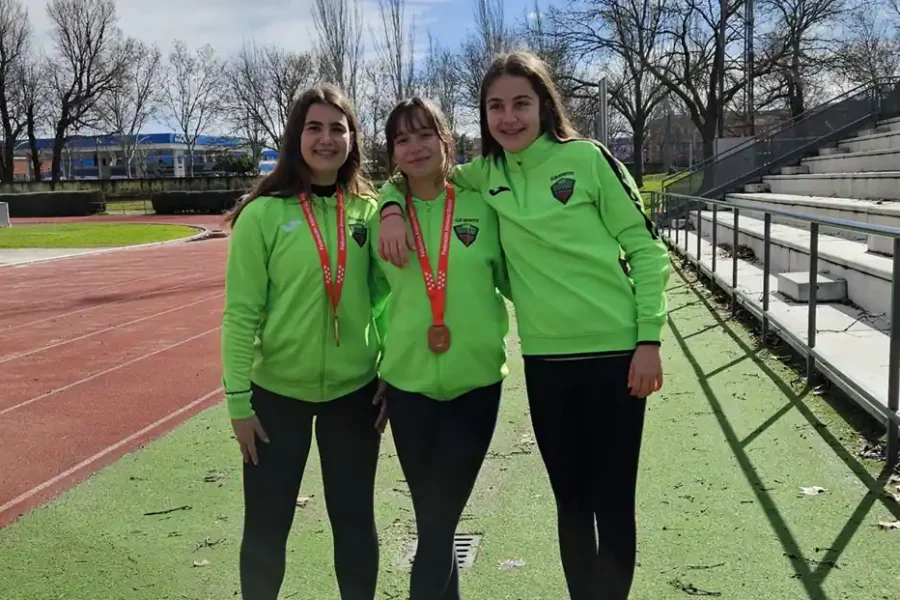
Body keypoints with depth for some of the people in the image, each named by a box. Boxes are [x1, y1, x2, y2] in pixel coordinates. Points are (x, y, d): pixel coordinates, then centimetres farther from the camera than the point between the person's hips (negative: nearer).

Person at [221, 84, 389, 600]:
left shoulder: (369, 210, -1)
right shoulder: (264, 213, -10)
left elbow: (383, 298, 5)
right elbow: (241, 312, -9)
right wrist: (238, 399, -10)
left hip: (355, 390, 2)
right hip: (278, 392, -2)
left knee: (356, 521, 14)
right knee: (266, 528, 10)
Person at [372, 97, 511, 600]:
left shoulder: (481, 207, -3)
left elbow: (514, 280, 2)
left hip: (476, 384, -2)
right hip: (408, 384, 2)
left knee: (438, 526, 3)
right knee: (433, 524, 13)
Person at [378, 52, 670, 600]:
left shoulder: (587, 158, -7)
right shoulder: (488, 174, 4)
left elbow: (646, 249, -5)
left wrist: (649, 340, -10)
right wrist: (392, 207, -4)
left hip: (614, 350, -3)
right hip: (544, 358, 4)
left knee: (612, 501, 6)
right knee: (570, 499, 15)